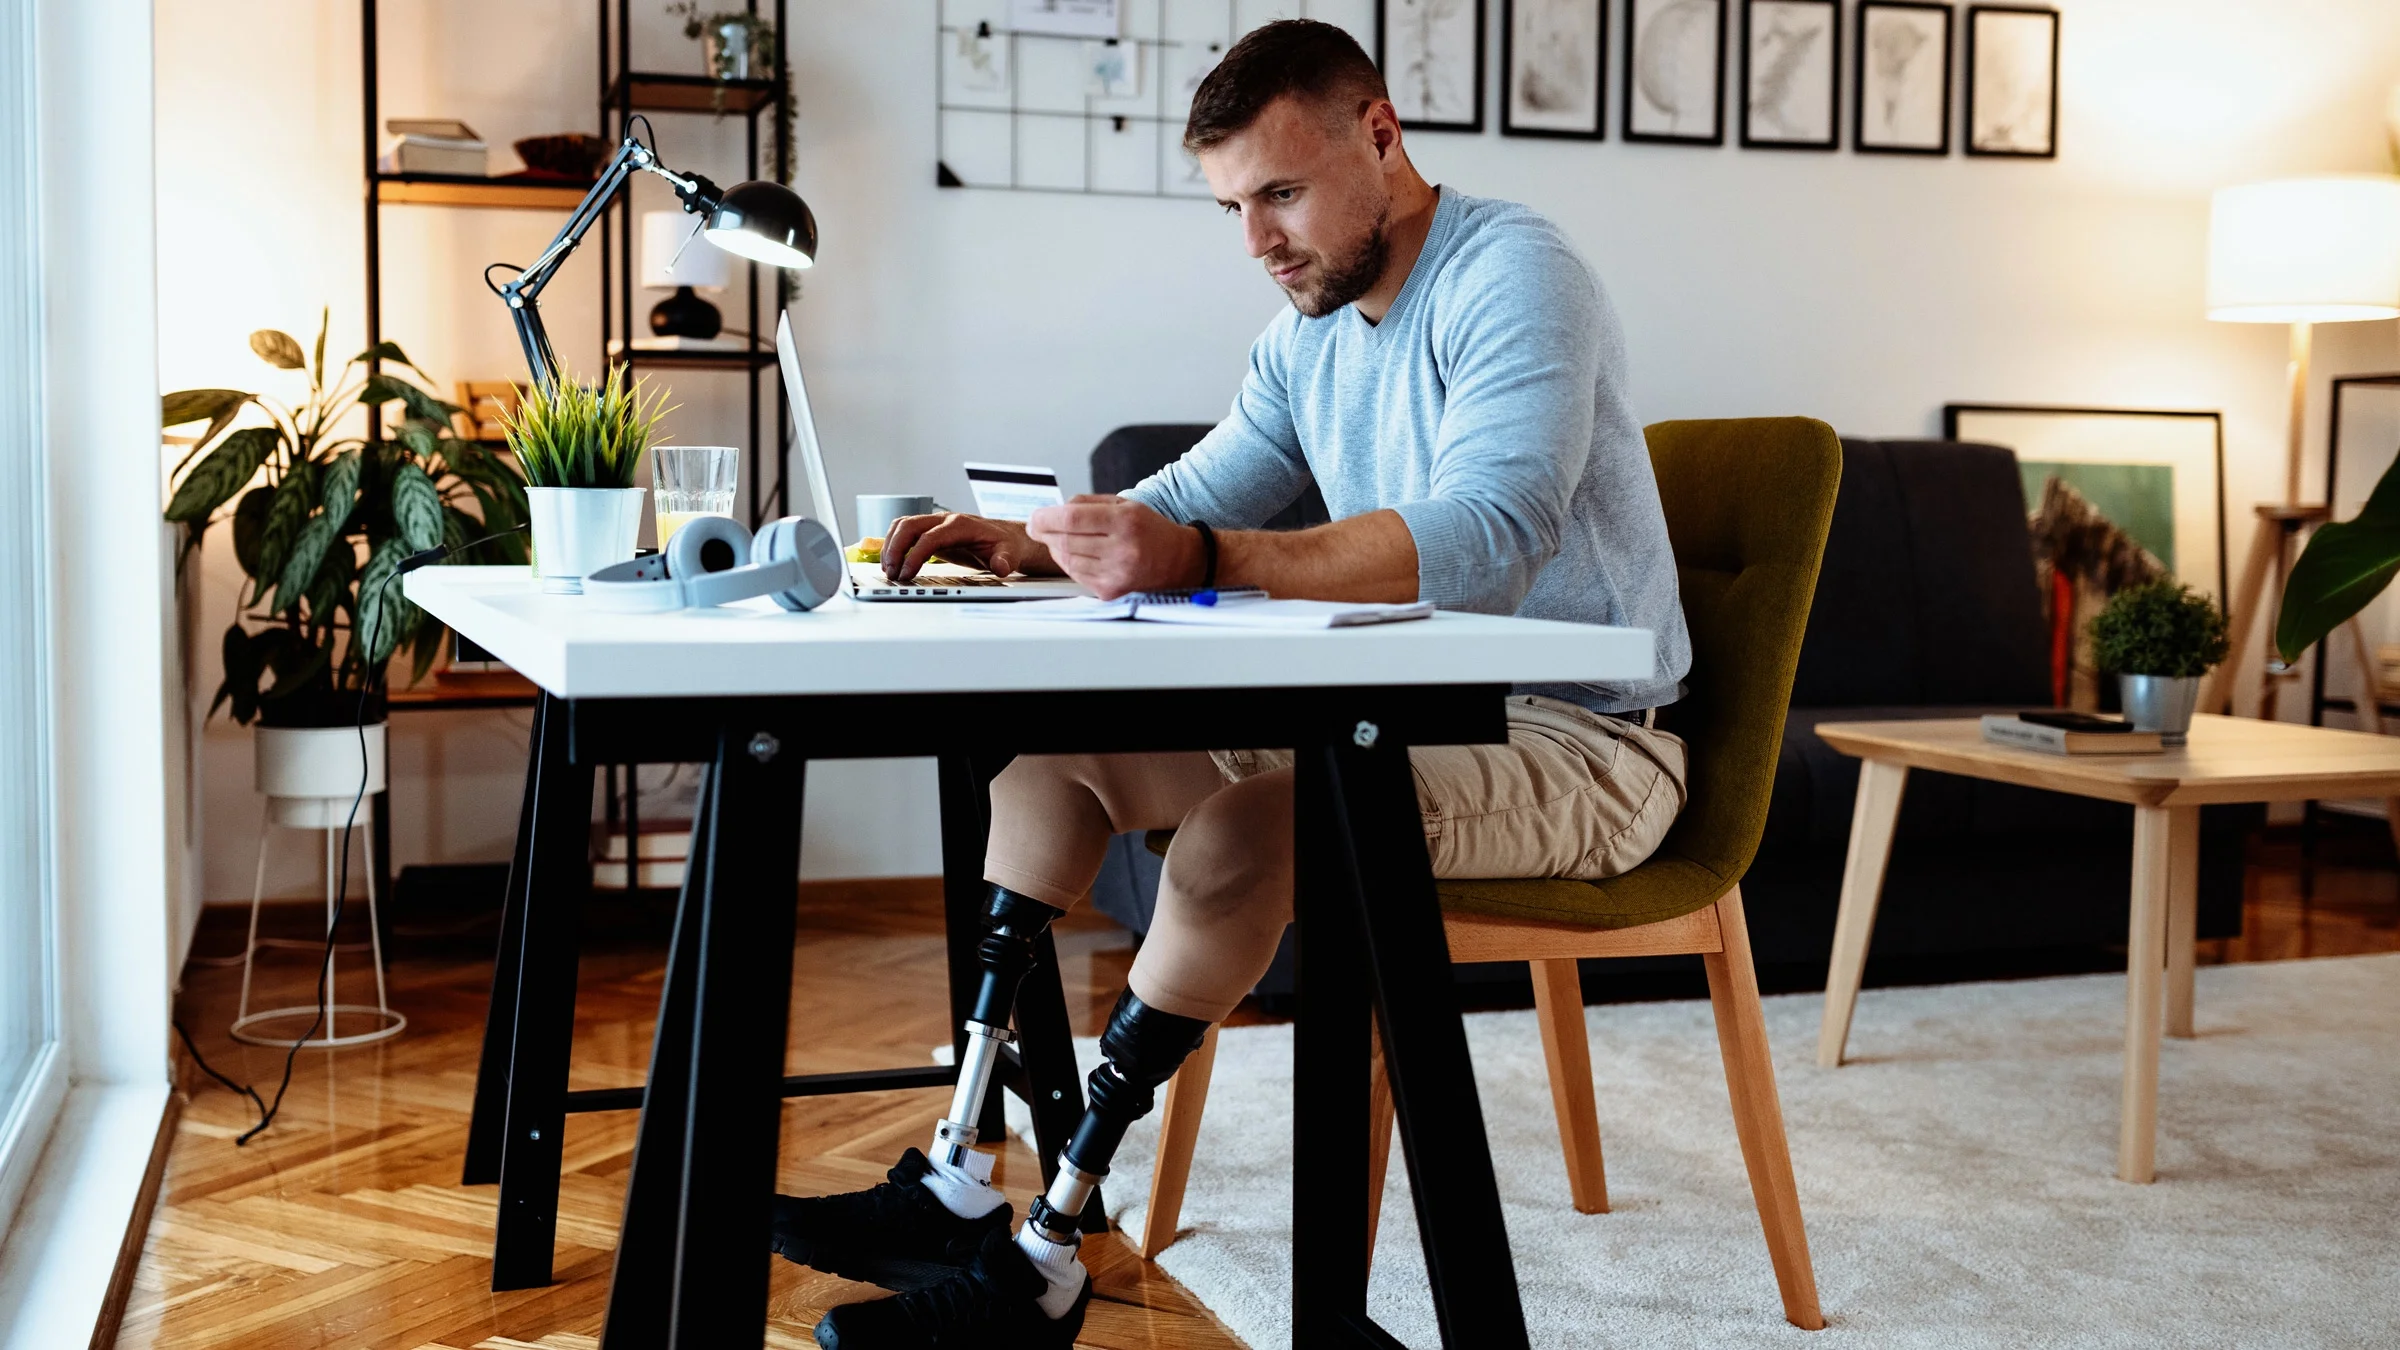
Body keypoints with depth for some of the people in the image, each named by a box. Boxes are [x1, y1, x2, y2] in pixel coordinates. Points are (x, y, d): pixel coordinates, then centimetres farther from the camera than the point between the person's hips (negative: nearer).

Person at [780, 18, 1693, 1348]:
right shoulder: (1311, 333, 12)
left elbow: (1484, 541, -33)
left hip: (1577, 742, -9)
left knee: (1243, 814, -34)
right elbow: (1192, 496, 17)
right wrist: (1027, 543, -4)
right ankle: (958, 1179, -4)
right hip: (1412, 712, 9)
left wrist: (1203, 560, -42)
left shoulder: (1514, 275, -17)